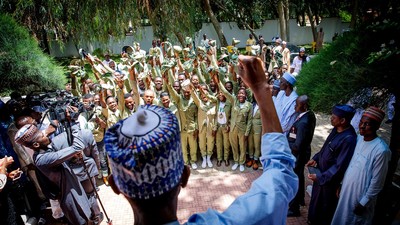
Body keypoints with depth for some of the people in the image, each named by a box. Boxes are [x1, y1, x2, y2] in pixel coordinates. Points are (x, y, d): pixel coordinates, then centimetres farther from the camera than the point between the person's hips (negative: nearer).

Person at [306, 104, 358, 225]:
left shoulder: (349, 139, -30)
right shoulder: (336, 129, -4)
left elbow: (340, 166, -27)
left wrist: (320, 177, -22)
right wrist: (315, 158, 6)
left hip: (329, 179, -8)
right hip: (320, 172, 8)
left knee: (324, 207, 15)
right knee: (315, 200, 27)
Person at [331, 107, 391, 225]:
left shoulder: (381, 150, -26)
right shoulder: (359, 138, -4)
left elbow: (377, 183, -19)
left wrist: (364, 203, -12)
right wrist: (341, 183, 11)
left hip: (360, 196, -6)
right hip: (346, 190, 6)